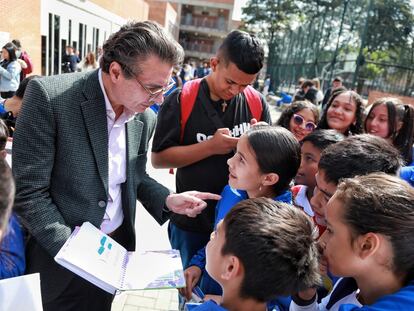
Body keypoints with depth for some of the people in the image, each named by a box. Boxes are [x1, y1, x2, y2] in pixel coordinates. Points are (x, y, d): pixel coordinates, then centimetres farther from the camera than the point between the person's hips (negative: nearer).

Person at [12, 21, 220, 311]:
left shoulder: (145, 118, -3)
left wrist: (168, 200, -8)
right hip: (60, 253, -4)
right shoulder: (49, 96, -20)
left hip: (118, 247, 5)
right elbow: (28, 191, -18)